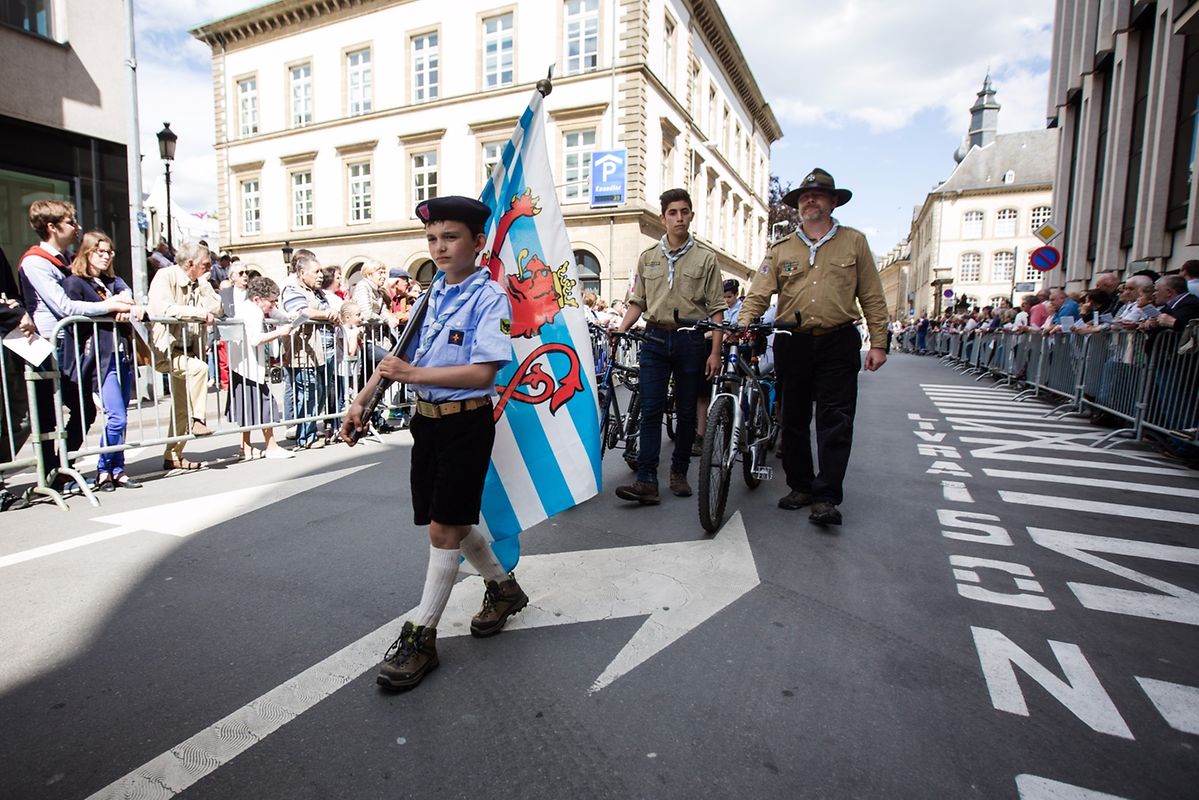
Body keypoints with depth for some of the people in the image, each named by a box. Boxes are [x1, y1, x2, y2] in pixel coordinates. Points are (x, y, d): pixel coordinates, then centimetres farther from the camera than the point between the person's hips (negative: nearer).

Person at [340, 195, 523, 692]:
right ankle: (503, 588, 39)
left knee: (445, 528, 0)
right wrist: (362, 401, 7)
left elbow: (482, 372, -21)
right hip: (426, 418, 8)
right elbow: (403, 354, 13)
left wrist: (415, 374, -20)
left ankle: (420, 636, 14)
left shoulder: (489, 297, -11)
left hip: (466, 422, -7)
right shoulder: (433, 292, 10)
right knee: (451, 522, 16)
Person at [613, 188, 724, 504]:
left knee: (686, 412, 7)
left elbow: (716, 309, 0)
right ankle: (646, 481, -7)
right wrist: (619, 330, -2)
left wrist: (715, 352, -6)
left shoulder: (706, 257, 3)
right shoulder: (648, 258, 10)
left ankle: (679, 472, 22)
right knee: (651, 410, -6)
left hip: (691, 340, -1)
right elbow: (637, 303, 14)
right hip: (655, 339, 1)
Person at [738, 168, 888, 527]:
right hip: (793, 344, 2)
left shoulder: (854, 242, 8)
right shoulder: (781, 249, 11)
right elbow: (759, 294, 1)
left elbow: (872, 297, 6)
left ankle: (826, 497, 0)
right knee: (794, 420, 8)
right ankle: (800, 486, 22)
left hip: (838, 343, -2)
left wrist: (878, 343, 0)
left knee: (835, 421, -5)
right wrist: (744, 322, -18)